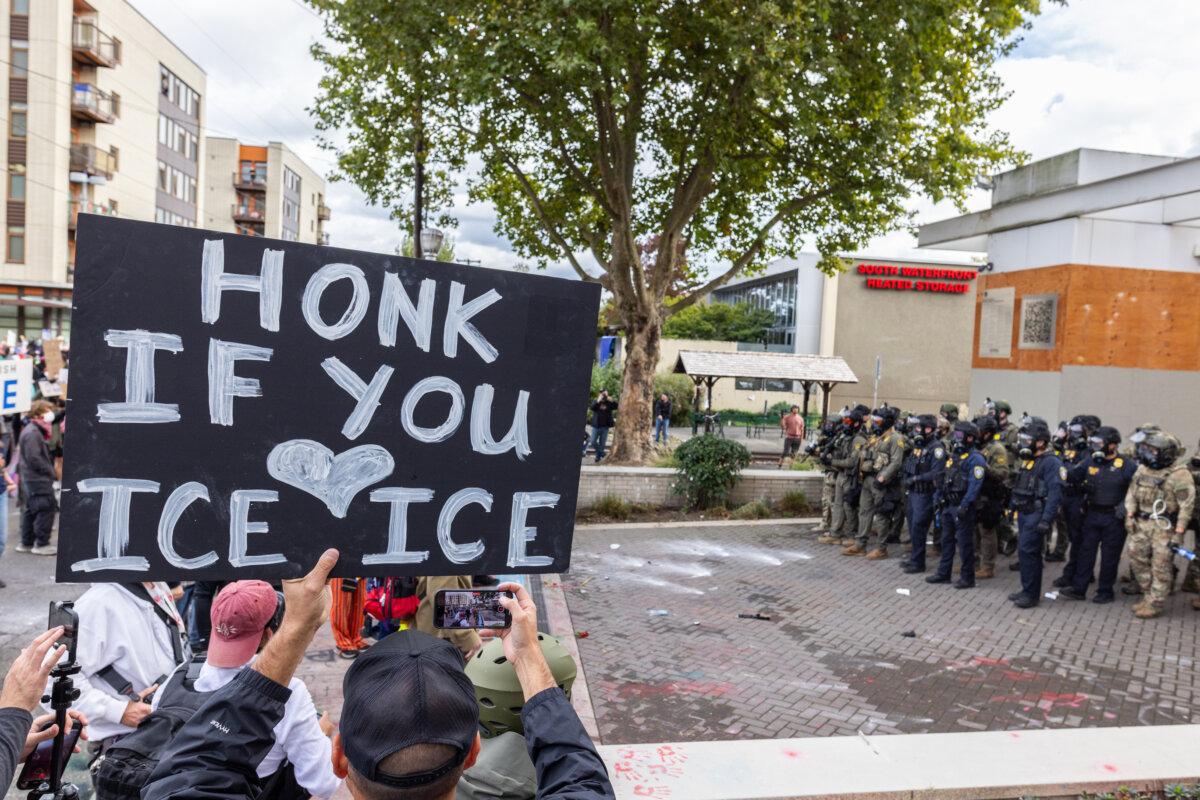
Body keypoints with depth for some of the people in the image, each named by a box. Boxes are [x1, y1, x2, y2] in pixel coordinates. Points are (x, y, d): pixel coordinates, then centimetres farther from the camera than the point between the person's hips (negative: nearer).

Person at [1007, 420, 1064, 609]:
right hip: (1023, 513, 9)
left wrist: (1046, 520, -25)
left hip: (1036, 514, -9)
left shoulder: (1051, 462, -14)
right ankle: (1027, 589, 23)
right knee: (1026, 552, 14)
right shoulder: (1028, 460, 14)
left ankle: (1031, 595, -2)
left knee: (1027, 551, -10)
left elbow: (1055, 493, -21)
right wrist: (1012, 507, 18)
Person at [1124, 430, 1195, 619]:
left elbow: (1187, 505, -14)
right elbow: (1132, 493, 15)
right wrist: (1129, 515, 5)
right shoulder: (1143, 469, 8)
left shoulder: (1180, 474, -13)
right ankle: (1148, 596, 27)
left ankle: (1155, 605, 9)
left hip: (1165, 525, -7)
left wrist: (1179, 533, -17)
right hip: (1141, 523, 7)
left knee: (1161, 566, -1)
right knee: (1137, 558, 12)